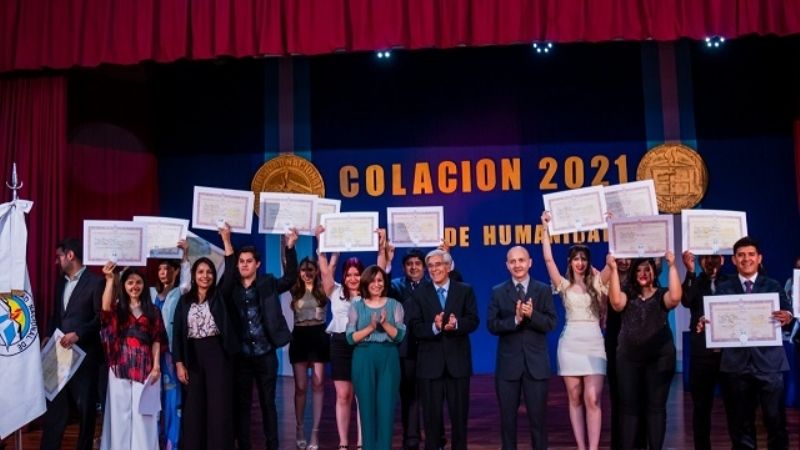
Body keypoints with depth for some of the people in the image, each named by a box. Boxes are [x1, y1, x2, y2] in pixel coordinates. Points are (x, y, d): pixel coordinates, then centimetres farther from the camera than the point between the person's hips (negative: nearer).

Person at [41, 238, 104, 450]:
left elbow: (101, 317, -12)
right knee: (54, 404, 7)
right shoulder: (61, 282, 15)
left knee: (85, 406, 4)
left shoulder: (95, 282, -8)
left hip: (83, 354, -6)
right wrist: (49, 336, 5)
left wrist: (78, 334, -20)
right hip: (60, 351, 6)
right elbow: (56, 314, 19)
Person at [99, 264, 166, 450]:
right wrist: (110, 279, -21)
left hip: (145, 367, 0)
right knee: (120, 412, 2)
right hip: (121, 367, 0)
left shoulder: (152, 310, 11)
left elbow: (157, 340, 6)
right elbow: (105, 307, -15)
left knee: (142, 413, -1)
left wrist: (156, 366, -5)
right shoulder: (117, 308, 10)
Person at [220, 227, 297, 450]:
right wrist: (227, 242, -20)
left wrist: (290, 247, -23)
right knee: (241, 404, 8)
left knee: (268, 403, 9)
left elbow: (290, 278, -11)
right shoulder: (231, 288, 2)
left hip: (266, 354, -1)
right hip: (241, 356, 1)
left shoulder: (268, 284, 0)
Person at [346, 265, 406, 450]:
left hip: (388, 359, 0)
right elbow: (351, 337, -1)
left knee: (386, 405, -1)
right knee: (366, 405, 3)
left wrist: (385, 324, -17)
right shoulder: (356, 306, 6)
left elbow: (399, 335, -1)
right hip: (364, 359, 0)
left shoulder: (394, 305, 7)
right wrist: (370, 327, -14)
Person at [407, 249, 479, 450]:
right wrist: (434, 328, -24)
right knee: (432, 415, 8)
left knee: (460, 413, 10)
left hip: (458, 361, 0)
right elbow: (416, 327, -5)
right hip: (430, 362, 0)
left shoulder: (465, 290, 4)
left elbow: (473, 320, -5)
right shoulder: (419, 293, 4)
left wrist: (456, 324, -25)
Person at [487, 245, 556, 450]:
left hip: (536, 362, 0)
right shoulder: (498, 292, 3)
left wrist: (532, 314, -22)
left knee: (538, 416, 7)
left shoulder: (543, 290, 3)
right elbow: (492, 325, -6)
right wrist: (515, 319, -20)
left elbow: (551, 324, -5)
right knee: (507, 416, 10)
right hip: (508, 363, 0)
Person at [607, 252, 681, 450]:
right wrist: (613, 269, -18)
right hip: (629, 358, 1)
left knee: (656, 407, 5)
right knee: (629, 407, 5)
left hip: (659, 358, -1)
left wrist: (672, 266, -19)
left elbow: (675, 297, -18)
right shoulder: (627, 296, 8)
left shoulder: (661, 295, 5)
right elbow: (616, 302, -15)